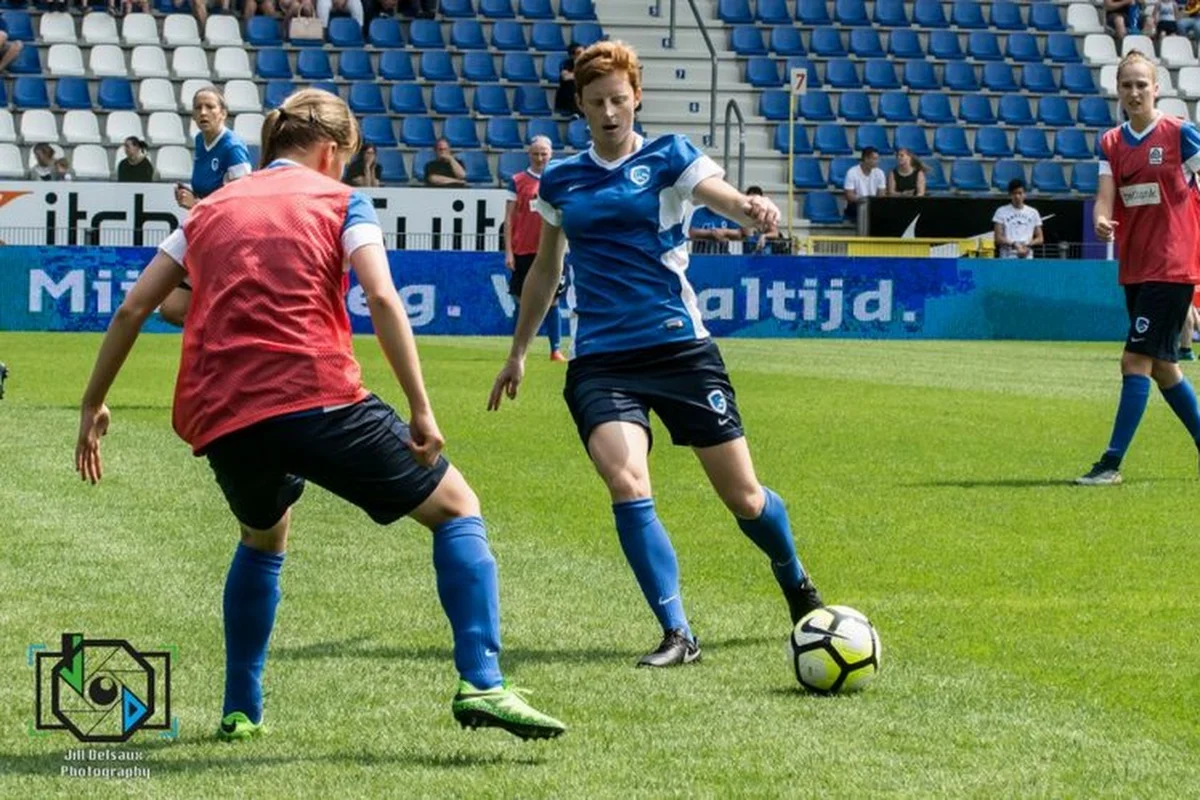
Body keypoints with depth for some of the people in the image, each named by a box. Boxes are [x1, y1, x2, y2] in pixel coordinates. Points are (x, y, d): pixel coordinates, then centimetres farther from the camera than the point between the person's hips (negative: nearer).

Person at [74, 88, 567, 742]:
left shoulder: (211, 210, 23)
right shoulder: (338, 200, 11)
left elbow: (133, 308, 19)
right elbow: (382, 299, -5)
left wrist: (94, 403, 28)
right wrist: (421, 411, -8)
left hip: (216, 418, 5)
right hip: (315, 396, -5)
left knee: (264, 538, 35)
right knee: (456, 508, 8)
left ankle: (240, 711, 31)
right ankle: (479, 684, -9)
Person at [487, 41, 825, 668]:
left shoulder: (668, 159, 2)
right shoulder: (560, 180, 11)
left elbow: (724, 197, -18)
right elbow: (545, 269, 25)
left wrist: (752, 210, -42)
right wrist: (518, 353, 27)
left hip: (679, 349, -2)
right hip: (600, 362, 2)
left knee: (742, 496, 3)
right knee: (627, 486, -23)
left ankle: (798, 588, 34)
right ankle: (677, 635, -18)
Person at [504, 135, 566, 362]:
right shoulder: (518, 181, 2)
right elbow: (509, 218, 2)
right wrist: (508, 251, -4)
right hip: (523, 251, -1)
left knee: (552, 301, 2)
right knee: (521, 301, 3)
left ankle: (556, 350, 5)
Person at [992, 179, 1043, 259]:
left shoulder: (1033, 212, 10)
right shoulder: (1001, 212, 2)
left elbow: (1039, 239, 11)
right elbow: (998, 238, -3)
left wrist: (1028, 245, -10)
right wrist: (1014, 244, -18)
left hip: (1027, 260, 2)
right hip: (1007, 259, -2)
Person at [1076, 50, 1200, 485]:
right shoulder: (1111, 143, 7)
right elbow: (1107, 193, -3)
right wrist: (1101, 220, -26)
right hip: (1134, 267, 6)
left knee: (1136, 360, -13)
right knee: (1161, 366, 13)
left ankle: (1112, 463, -14)